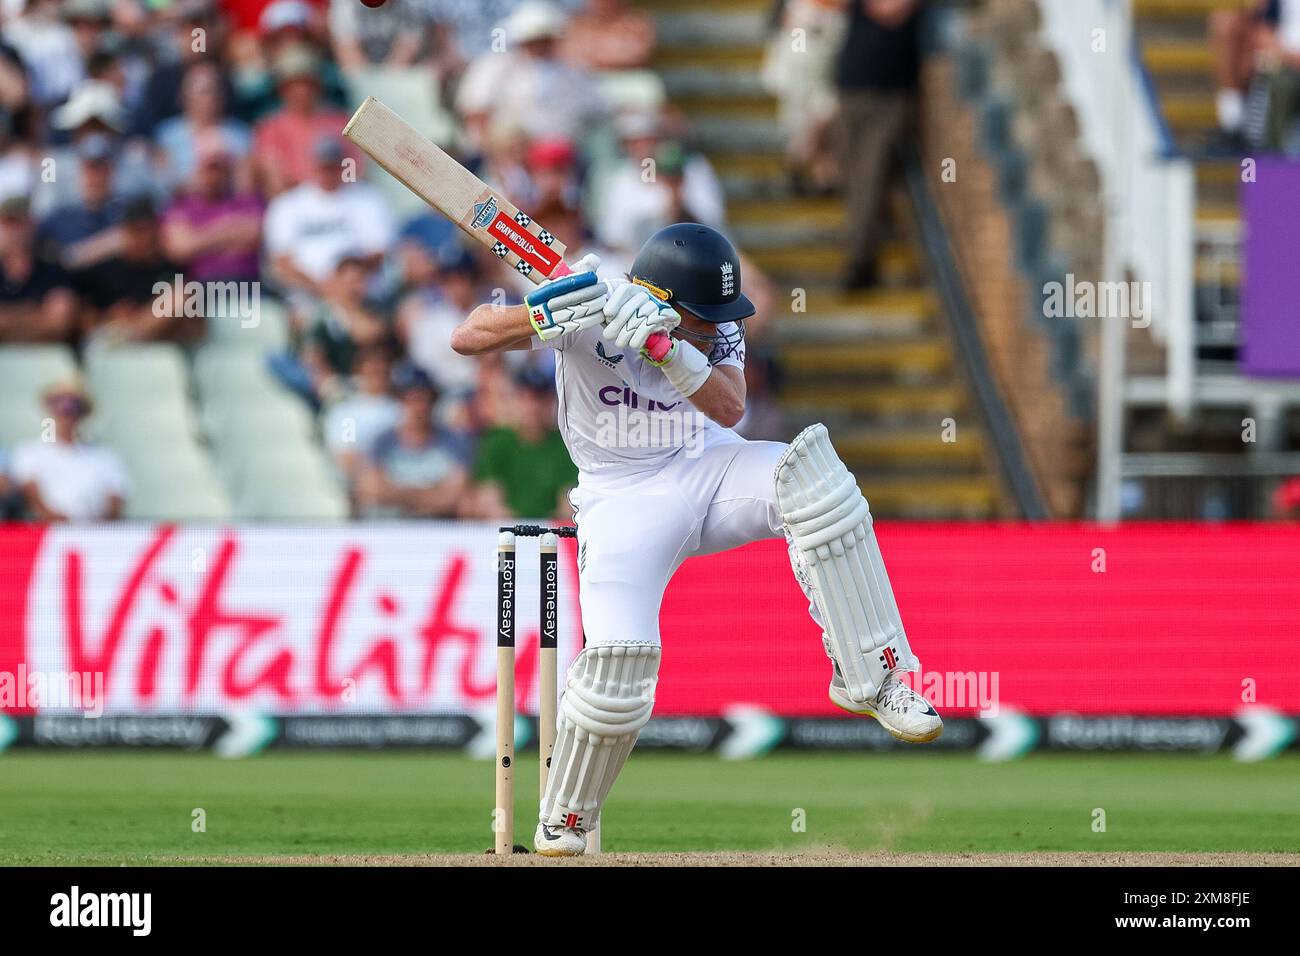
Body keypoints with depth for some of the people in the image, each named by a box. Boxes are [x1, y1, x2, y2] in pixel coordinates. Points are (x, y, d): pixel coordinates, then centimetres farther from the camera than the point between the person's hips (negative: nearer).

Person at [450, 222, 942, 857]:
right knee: (616, 661, -22)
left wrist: (664, 349, -37)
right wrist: (546, 319, -41)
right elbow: (468, 338, -23)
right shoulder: (592, 309, -16)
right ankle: (562, 825, 5)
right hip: (625, 500, -3)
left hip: (710, 471, 3)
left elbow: (729, 408, -21)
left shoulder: (716, 325, -4)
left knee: (809, 472, -28)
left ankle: (870, 676, -25)